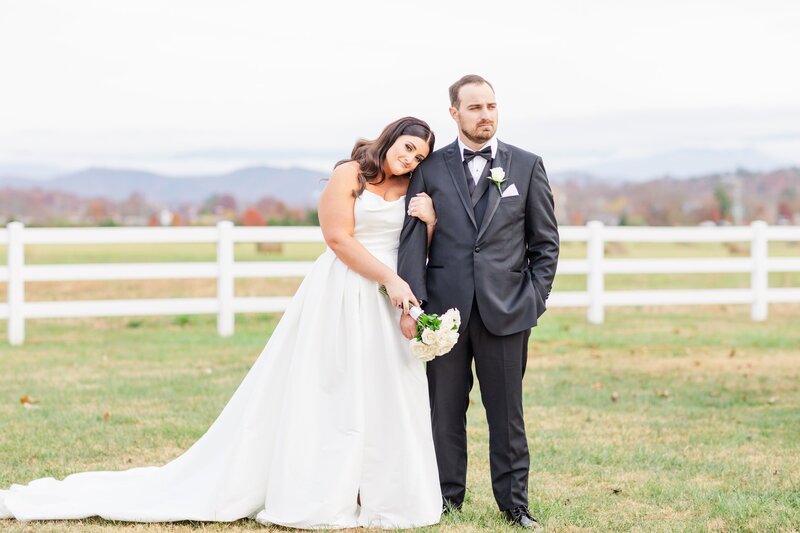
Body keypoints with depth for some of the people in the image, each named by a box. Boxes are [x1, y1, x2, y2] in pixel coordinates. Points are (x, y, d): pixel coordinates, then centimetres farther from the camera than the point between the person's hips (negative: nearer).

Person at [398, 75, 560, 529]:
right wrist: (411, 303, -9)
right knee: (445, 410, 6)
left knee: (507, 412, 4)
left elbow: (545, 241, 9)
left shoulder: (527, 166, 7)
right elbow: (413, 239, 1)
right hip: (445, 308, 0)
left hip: (506, 309, 0)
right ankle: (447, 496, 17)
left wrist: (536, 299, 1)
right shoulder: (431, 168, 6)